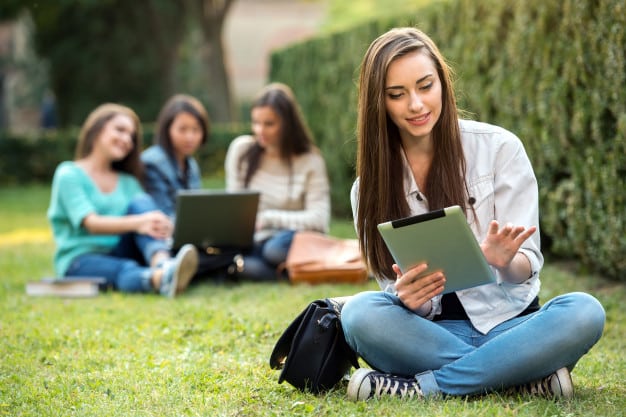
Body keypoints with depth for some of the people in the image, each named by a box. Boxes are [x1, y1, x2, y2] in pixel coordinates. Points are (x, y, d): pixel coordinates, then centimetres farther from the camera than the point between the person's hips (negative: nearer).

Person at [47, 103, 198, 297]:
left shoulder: (128, 182, 21)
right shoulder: (69, 174, 1)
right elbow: (91, 223, -16)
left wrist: (161, 226, -24)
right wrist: (137, 223, -35)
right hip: (80, 260, -5)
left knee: (141, 202, -21)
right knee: (126, 270, -38)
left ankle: (163, 265, -49)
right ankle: (160, 278, -73)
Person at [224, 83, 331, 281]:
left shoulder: (310, 161, -1)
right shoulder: (241, 149, 7)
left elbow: (319, 220, -9)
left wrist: (267, 218, -13)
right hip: (249, 243, 1)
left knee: (276, 248, -39)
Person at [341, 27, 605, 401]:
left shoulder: (499, 147, -3)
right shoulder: (370, 187, 3)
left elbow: (527, 265, -6)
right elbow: (397, 287, 0)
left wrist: (504, 261, -31)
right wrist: (405, 295, -26)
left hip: (508, 323, 0)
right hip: (431, 333, 1)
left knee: (584, 312, -31)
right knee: (359, 313, -30)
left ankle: (423, 387, -26)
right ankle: (524, 377, -24)